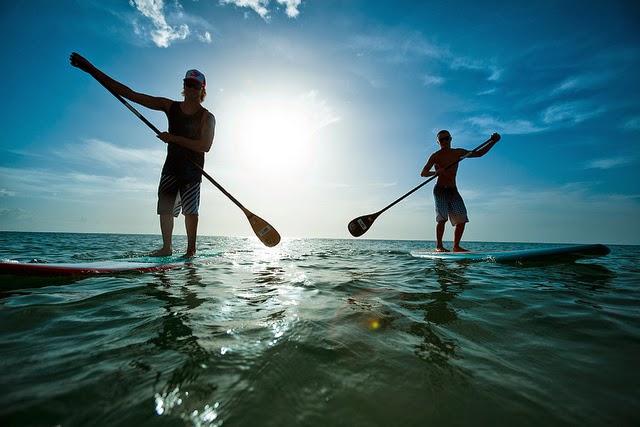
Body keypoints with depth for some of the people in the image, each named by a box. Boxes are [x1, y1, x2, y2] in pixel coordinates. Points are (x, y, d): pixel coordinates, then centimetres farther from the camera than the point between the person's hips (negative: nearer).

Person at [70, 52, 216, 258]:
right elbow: (130, 94, 8)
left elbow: (205, 146, -15)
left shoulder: (207, 117, -2)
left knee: (190, 210, -6)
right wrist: (92, 69, 6)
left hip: (192, 169, -4)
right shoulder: (169, 106, 9)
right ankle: (166, 248, 11)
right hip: (171, 166, 4)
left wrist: (174, 138, -16)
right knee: (165, 206, 0)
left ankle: (191, 250, 0)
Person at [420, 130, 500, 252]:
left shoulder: (458, 153, 14)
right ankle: (439, 246, -9)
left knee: (462, 219, -2)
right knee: (442, 218, -17)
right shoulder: (435, 156, -1)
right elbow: (423, 173, -12)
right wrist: (435, 172, -31)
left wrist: (493, 141, 11)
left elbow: (479, 153, 22)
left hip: (454, 190, 5)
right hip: (440, 190, -5)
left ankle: (456, 246, 9)